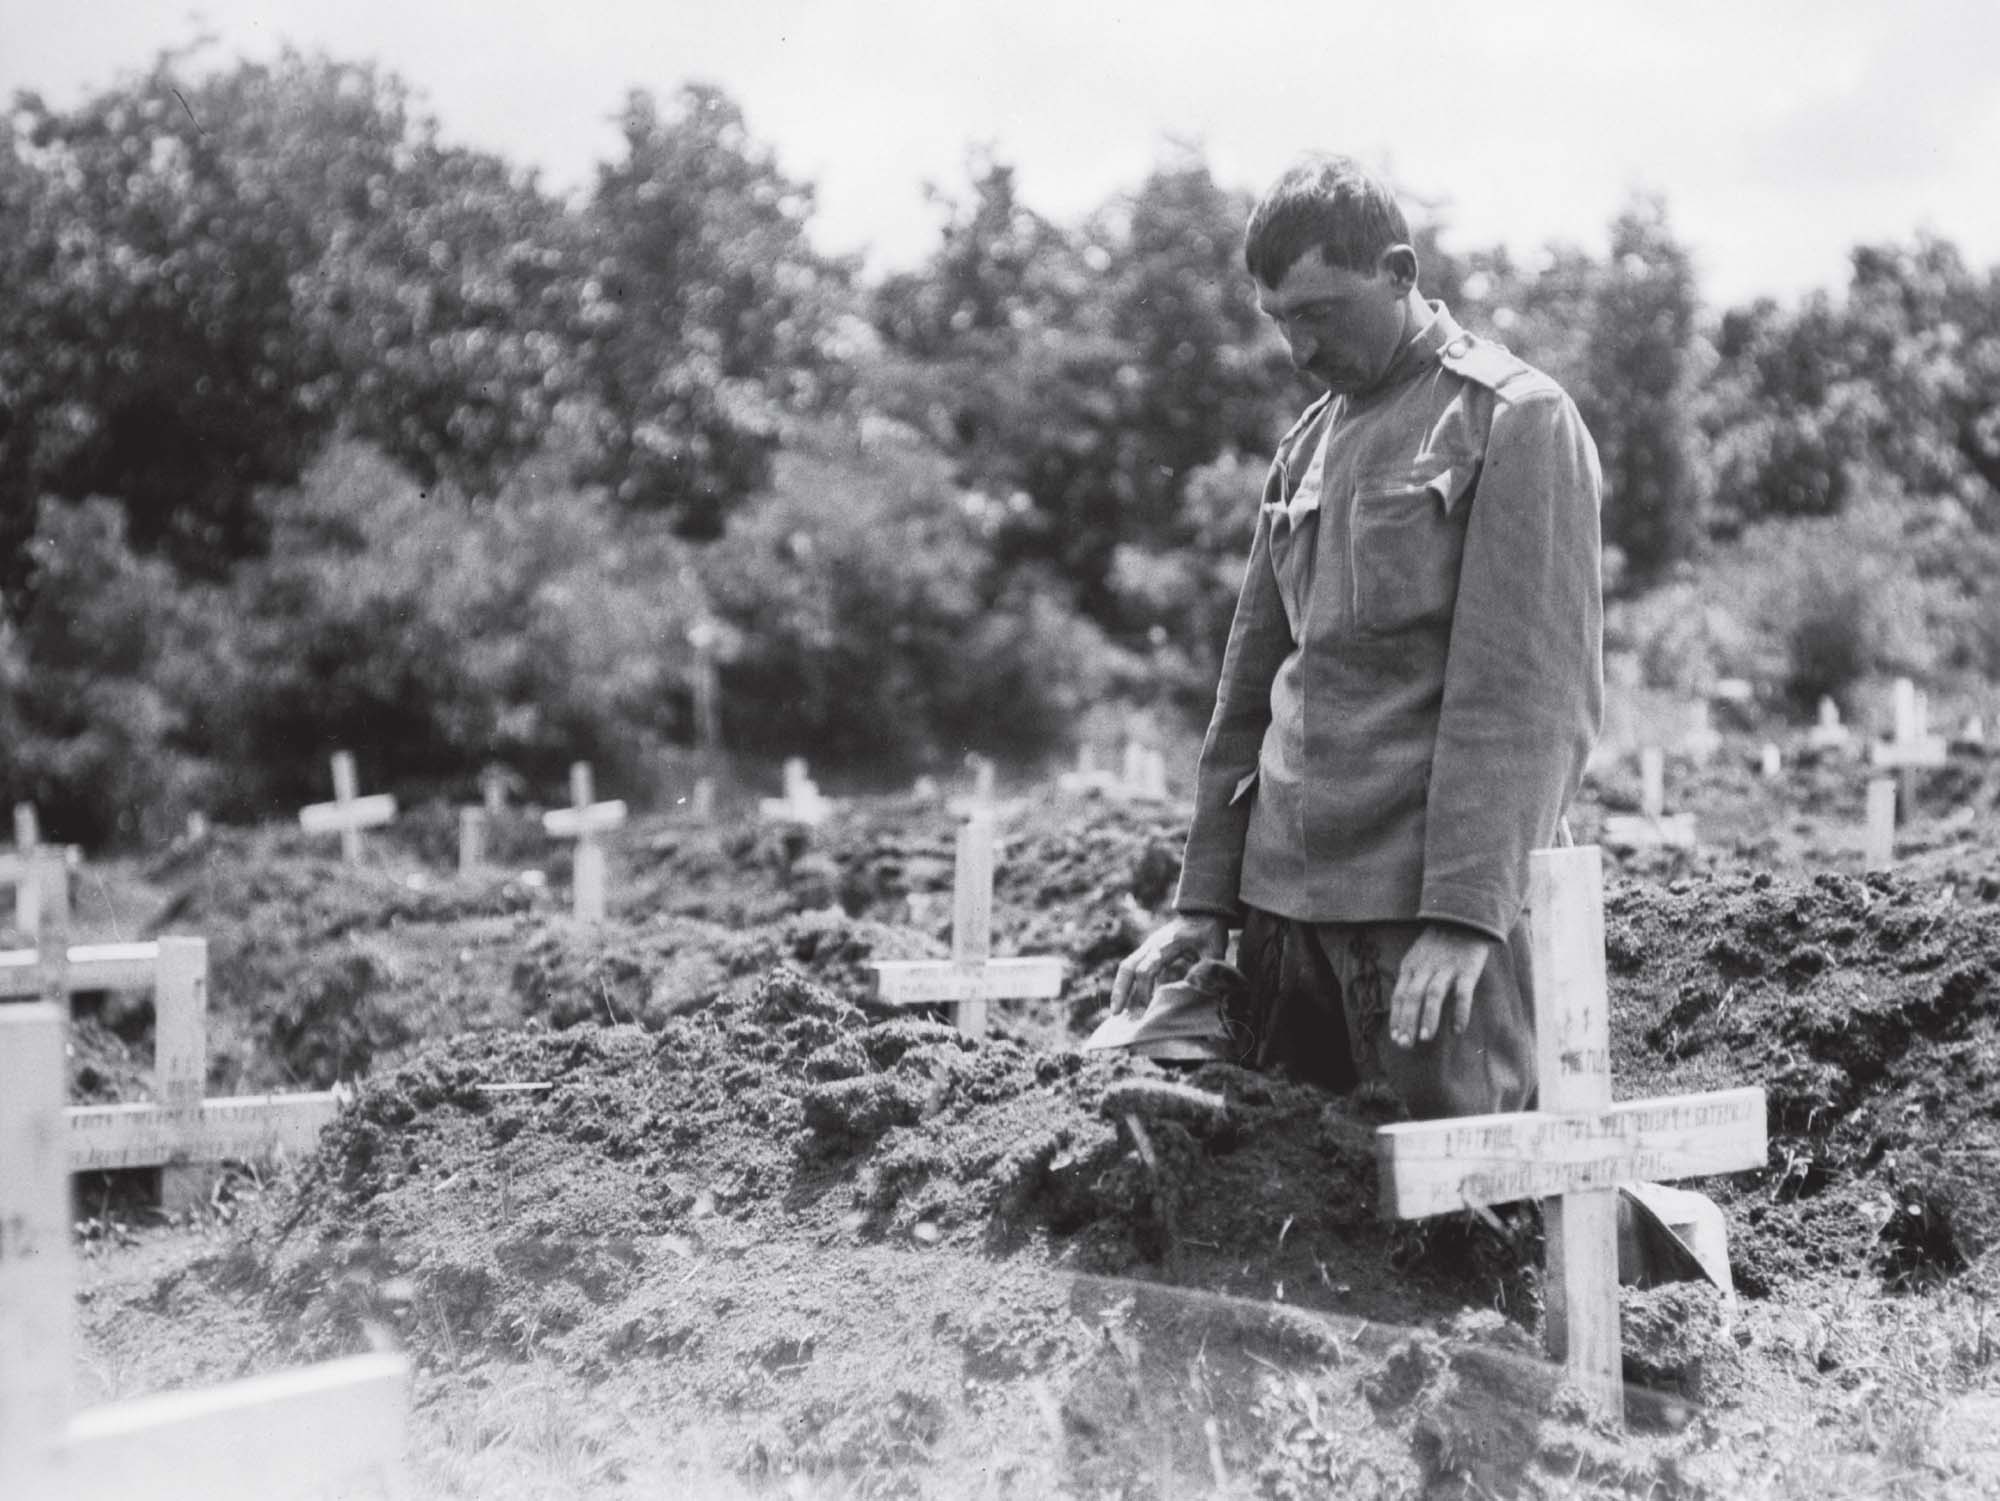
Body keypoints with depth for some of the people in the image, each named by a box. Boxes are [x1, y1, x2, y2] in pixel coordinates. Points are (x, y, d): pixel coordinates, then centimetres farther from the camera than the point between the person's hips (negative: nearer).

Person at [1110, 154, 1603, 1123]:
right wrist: (1205, 900, 12)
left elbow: (1526, 692, -12)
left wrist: (1463, 914, -19)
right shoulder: (1308, 443, 17)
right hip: (1285, 895, 7)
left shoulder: (1514, 421, -4)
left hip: (1427, 899, -6)